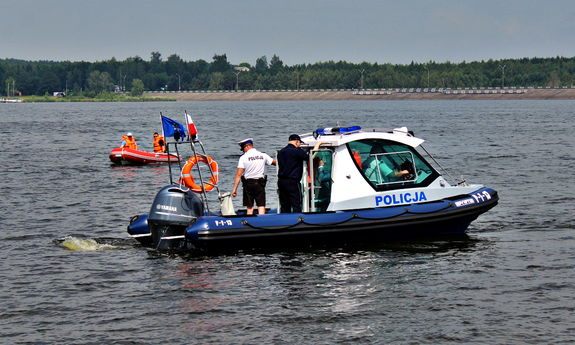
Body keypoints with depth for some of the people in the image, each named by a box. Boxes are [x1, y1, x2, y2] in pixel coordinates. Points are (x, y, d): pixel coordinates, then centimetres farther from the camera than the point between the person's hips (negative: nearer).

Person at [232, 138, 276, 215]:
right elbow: (274, 162, 17)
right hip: (259, 183, 1)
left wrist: (235, 189, -10)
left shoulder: (243, 157, -7)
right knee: (261, 206, 1)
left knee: (250, 207, 7)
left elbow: (239, 174, -11)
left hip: (248, 183, -1)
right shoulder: (263, 155, 1)